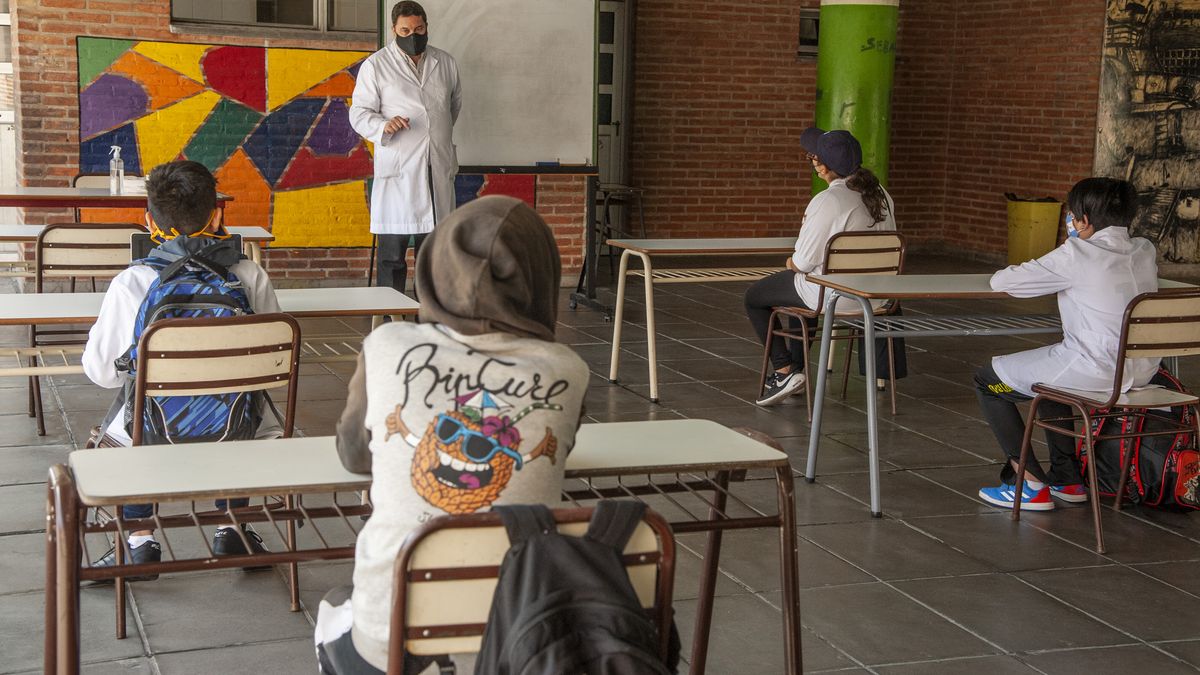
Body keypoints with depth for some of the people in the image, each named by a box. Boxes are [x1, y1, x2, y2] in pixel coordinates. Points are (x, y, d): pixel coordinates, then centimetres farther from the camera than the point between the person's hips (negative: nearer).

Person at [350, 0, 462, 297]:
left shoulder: (446, 63, 12)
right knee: (392, 253, -4)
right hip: (397, 172, -4)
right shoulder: (376, 65, 0)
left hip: (438, 171, 4)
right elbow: (359, 113, -2)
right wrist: (385, 126, -21)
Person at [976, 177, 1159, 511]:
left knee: (987, 380, 11)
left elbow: (1000, 281, -8)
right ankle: (1067, 479, 34)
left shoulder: (1076, 255, -13)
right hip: (1141, 371, 8)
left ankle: (1032, 485, 10)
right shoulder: (1145, 251, 7)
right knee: (1050, 367, 37)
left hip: (1095, 371, -8)